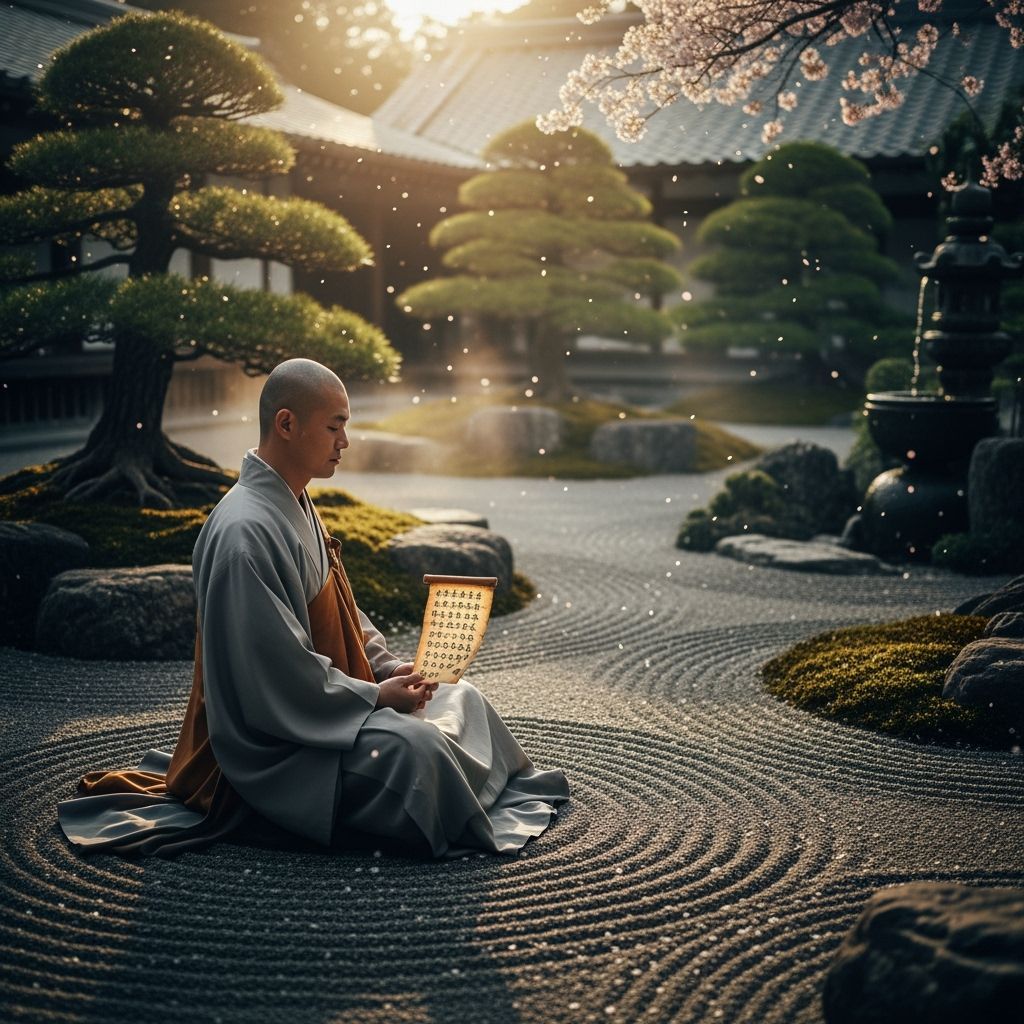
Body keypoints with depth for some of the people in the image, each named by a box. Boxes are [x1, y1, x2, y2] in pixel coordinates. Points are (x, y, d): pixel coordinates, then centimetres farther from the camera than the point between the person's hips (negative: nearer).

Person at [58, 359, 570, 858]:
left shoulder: (297, 505, 9)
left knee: (462, 697, 9)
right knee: (413, 746, -30)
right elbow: (278, 676, -27)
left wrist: (389, 667, 2)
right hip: (272, 740, -11)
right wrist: (376, 695, -18)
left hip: (325, 701, 11)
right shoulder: (244, 533, -26)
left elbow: (343, 611, 18)